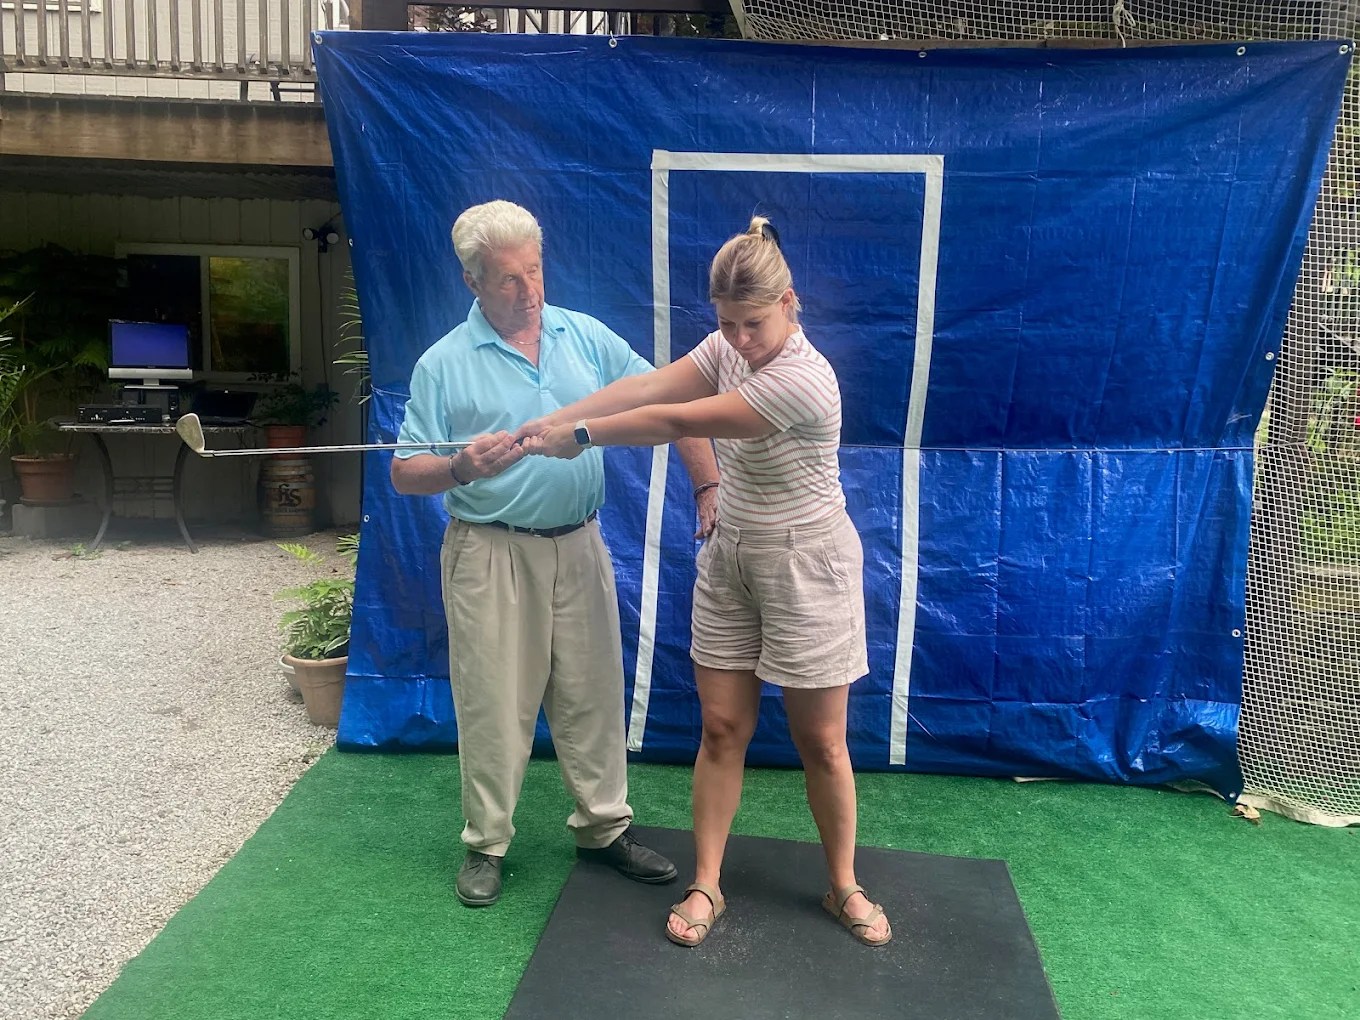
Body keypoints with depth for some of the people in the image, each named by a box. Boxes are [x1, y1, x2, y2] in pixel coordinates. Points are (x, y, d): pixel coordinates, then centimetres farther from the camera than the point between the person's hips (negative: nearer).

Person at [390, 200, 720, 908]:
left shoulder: (585, 336, 5)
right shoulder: (444, 364, -3)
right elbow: (404, 475, -4)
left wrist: (707, 484, -3)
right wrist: (461, 469, -25)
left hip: (579, 548, 3)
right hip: (491, 554, -3)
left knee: (593, 695, 11)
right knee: (494, 705, 5)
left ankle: (604, 827, 28)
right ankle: (486, 844, 24)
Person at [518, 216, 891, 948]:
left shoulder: (803, 380, -26)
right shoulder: (730, 349, -2)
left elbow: (677, 422, -23)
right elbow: (645, 388, -11)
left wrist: (580, 436, -14)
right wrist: (547, 423, -20)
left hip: (805, 569, -6)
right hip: (730, 559, 6)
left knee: (820, 742, 7)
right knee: (721, 728, 8)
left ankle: (843, 887, 28)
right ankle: (706, 886, 21)